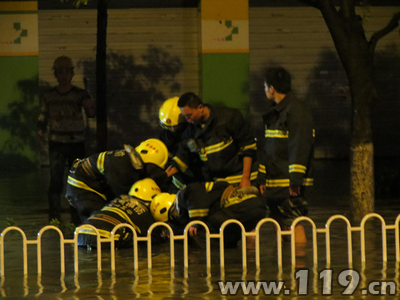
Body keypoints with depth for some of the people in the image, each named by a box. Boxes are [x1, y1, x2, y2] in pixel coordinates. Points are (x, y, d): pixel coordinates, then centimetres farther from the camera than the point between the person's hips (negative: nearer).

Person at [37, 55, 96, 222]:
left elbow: (91, 113, -16)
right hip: (56, 144, 0)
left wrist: (89, 108, -40)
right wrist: (40, 132, -7)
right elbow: (43, 118, 12)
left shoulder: (80, 94, -2)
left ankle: (77, 215, 16)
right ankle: (54, 216, -6)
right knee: (56, 180, -9)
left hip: (77, 143, 0)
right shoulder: (48, 96, 4)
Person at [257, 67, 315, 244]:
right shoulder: (274, 113, 18)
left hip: (290, 183, -9)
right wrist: (262, 178, 20)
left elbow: (300, 147, -17)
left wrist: (295, 179, -21)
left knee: (294, 222, -11)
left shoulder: (297, 110, -11)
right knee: (280, 224, 10)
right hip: (274, 182, 9)